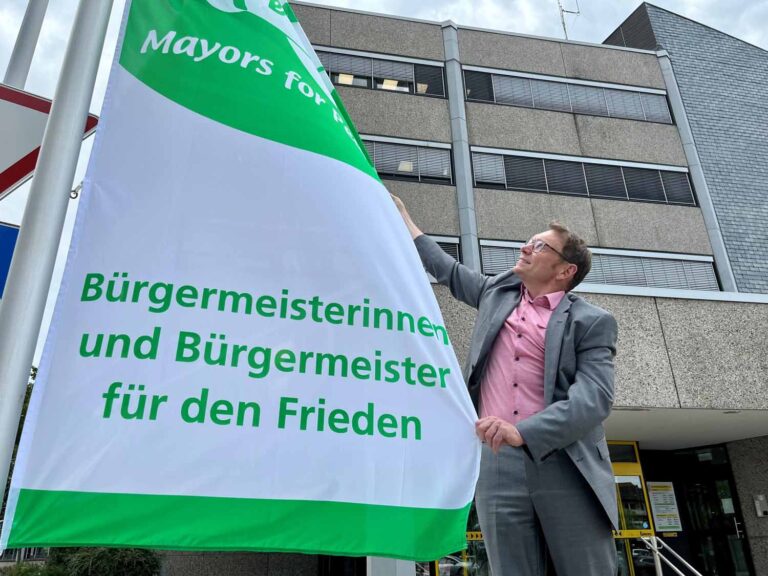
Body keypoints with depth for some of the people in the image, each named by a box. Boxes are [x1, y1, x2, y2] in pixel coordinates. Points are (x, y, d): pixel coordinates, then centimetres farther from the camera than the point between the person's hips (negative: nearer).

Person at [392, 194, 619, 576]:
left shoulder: (592, 322, 2)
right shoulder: (499, 291, 16)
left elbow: (594, 397, -11)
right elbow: (449, 271, 31)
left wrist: (522, 432, -25)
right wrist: (402, 216, 39)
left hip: (566, 467, -3)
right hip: (497, 464, 4)